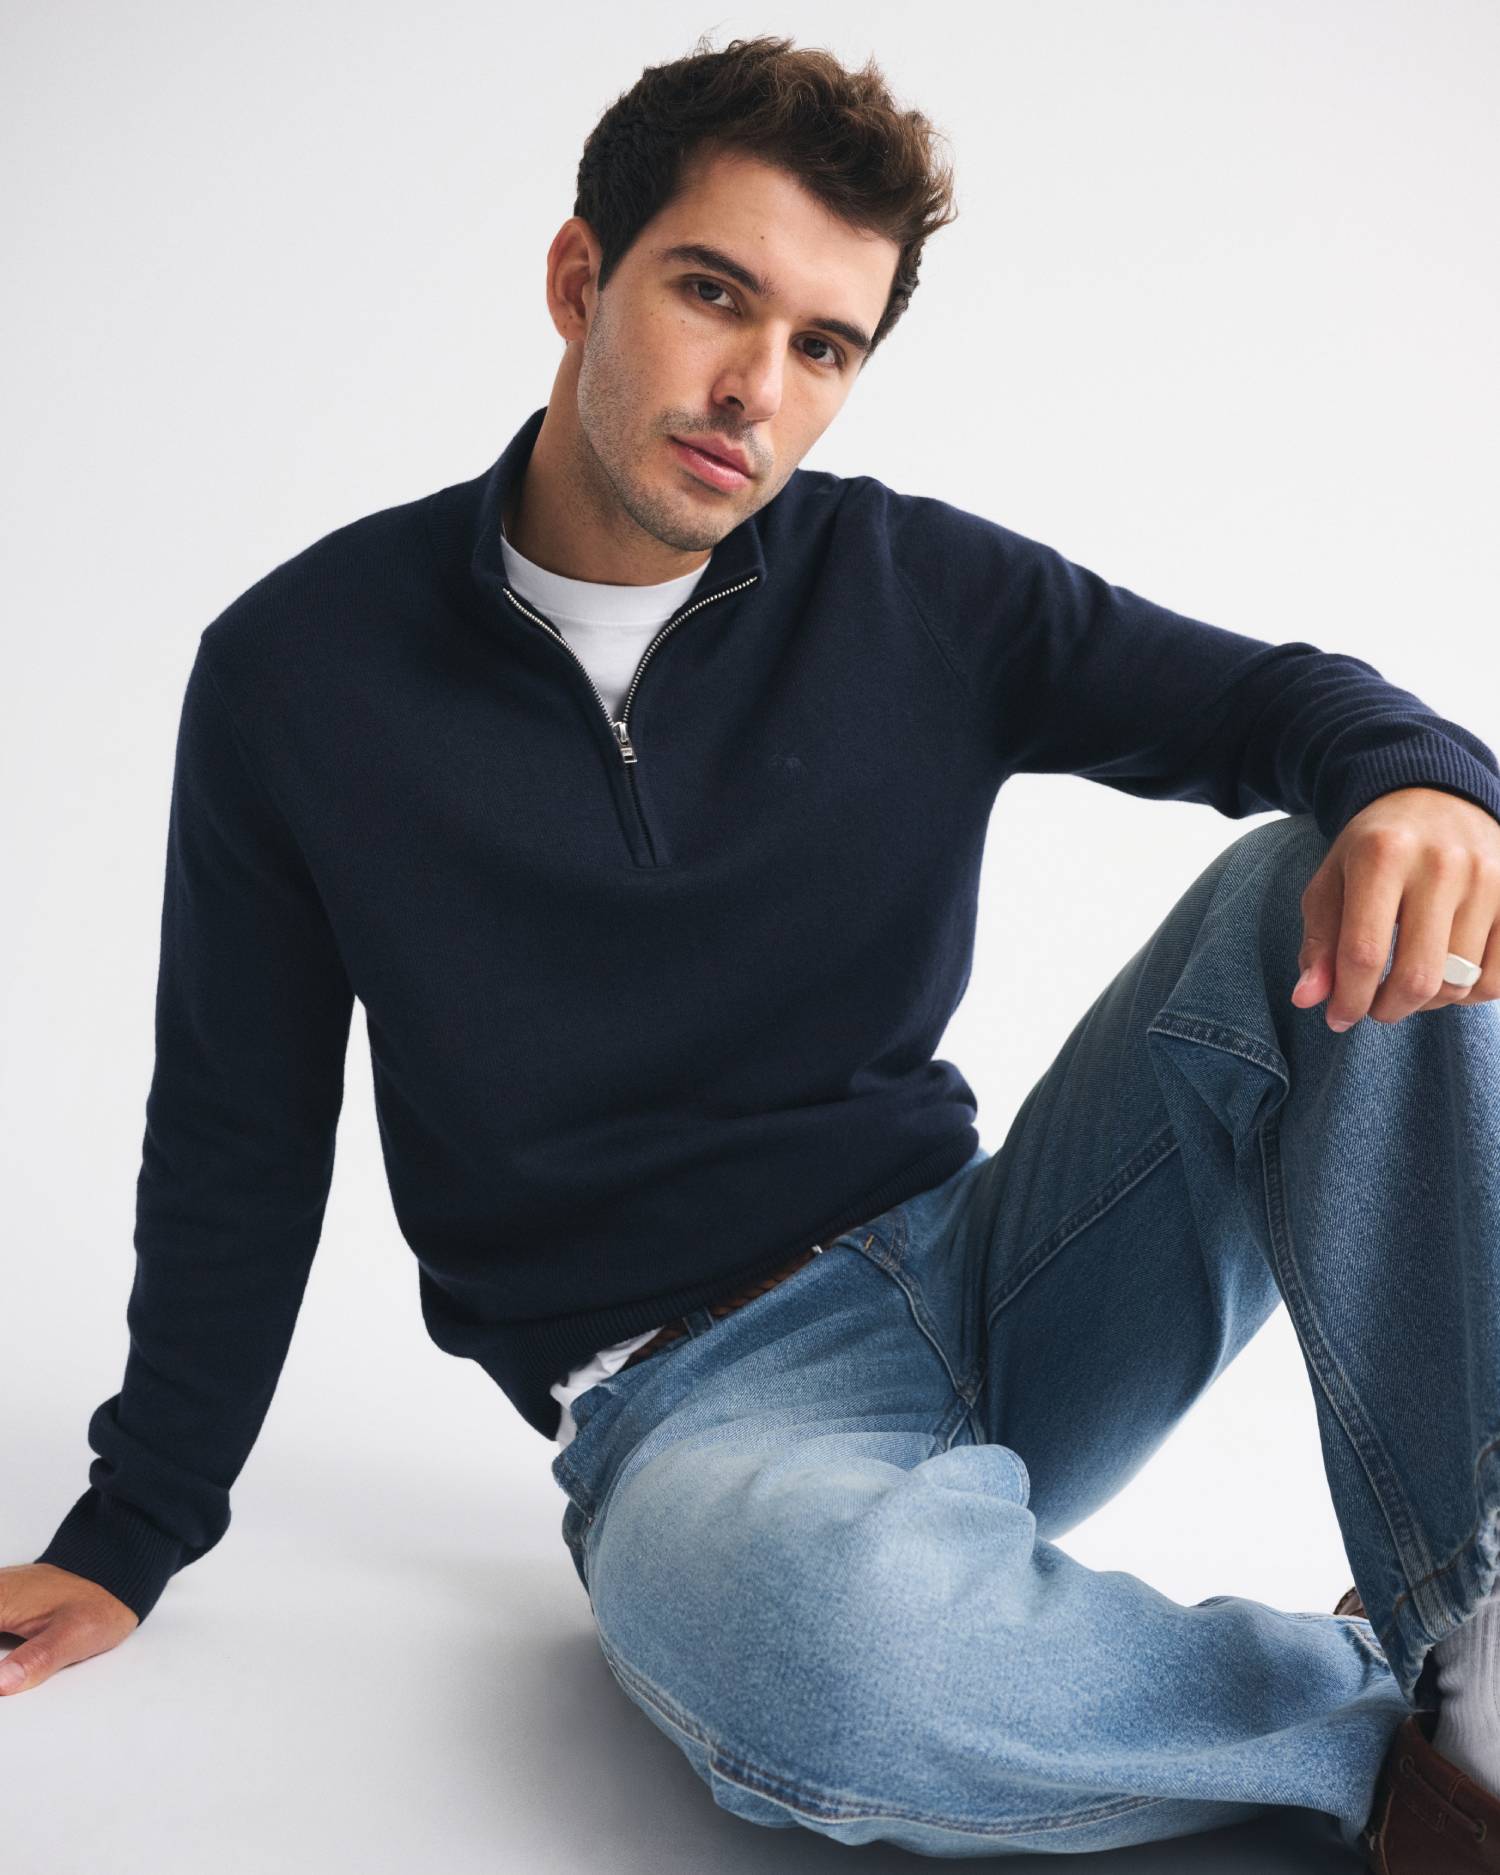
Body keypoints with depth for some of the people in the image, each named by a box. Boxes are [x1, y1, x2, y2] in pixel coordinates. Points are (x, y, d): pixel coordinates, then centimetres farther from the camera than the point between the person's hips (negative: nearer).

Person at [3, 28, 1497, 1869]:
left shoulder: (922, 594, 1)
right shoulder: (300, 666, -1)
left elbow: (1272, 698, 3)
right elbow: (239, 1144, 7)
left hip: (991, 1282, 4)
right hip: (686, 1390, -3)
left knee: (1342, 891, -18)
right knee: (827, 1647, -40)